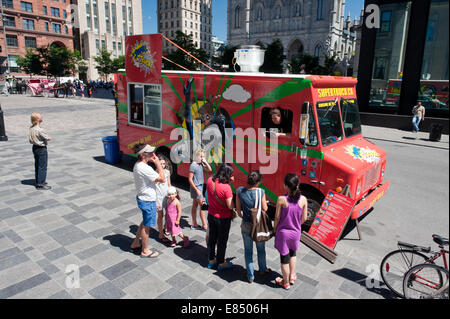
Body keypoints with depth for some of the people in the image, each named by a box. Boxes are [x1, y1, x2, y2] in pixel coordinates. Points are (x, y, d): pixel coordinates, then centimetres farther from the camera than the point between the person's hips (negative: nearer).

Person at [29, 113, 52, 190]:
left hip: (35, 148, 9)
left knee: (37, 166, 18)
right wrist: (47, 138, 4)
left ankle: (38, 181, 30)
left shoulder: (31, 128, 1)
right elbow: (48, 138, -16)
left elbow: (30, 141, 8)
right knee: (42, 167, -1)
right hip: (42, 149, -9)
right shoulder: (40, 130, -24)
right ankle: (40, 184, 3)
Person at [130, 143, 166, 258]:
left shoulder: (138, 165, 3)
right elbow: (162, 179, -23)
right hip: (148, 201, -10)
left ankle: (135, 243, 42)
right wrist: (157, 163, -20)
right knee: (146, 226, 7)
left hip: (143, 198, 10)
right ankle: (145, 251, 24)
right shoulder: (144, 168, -29)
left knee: (145, 222, 27)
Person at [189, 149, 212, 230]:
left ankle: (194, 224, 22)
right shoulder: (193, 166, -16)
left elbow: (210, 169, 12)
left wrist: (205, 162, -1)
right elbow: (190, 179, -17)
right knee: (202, 206, -5)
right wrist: (197, 190, -19)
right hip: (196, 187, -8)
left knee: (195, 205, 14)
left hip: (200, 186, 8)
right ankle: (204, 225, 2)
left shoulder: (201, 164, 6)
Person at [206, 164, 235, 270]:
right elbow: (230, 206, -23)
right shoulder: (226, 187, -29)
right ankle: (221, 263, 31)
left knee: (212, 238, 21)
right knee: (222, 240, 13)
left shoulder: (210, 180, -10)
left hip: (211, 215, 6)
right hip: (223, 218, -6)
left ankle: (211, 260, 38)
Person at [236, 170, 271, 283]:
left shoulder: (240, 191, -12)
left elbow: (238, 209, -1)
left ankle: (250, 276, 28)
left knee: (248, 251, 17)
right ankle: (263, 269, 46)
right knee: (261, 249, 24)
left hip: (246, 225, 1)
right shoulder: (260, 192, -20)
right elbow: (265, 209, -11)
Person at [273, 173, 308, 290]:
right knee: (293, 253, 29)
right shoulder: (303, 199, -13)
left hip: (283, 232, -3)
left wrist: (275, 229, 5)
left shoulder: (281, 199, -22)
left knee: (284, 257, 14)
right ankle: (292, 277, 43)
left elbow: (277, 217, -13)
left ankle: (286, 282, 32)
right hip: (296, 232, 3)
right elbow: (304, 218, -4)